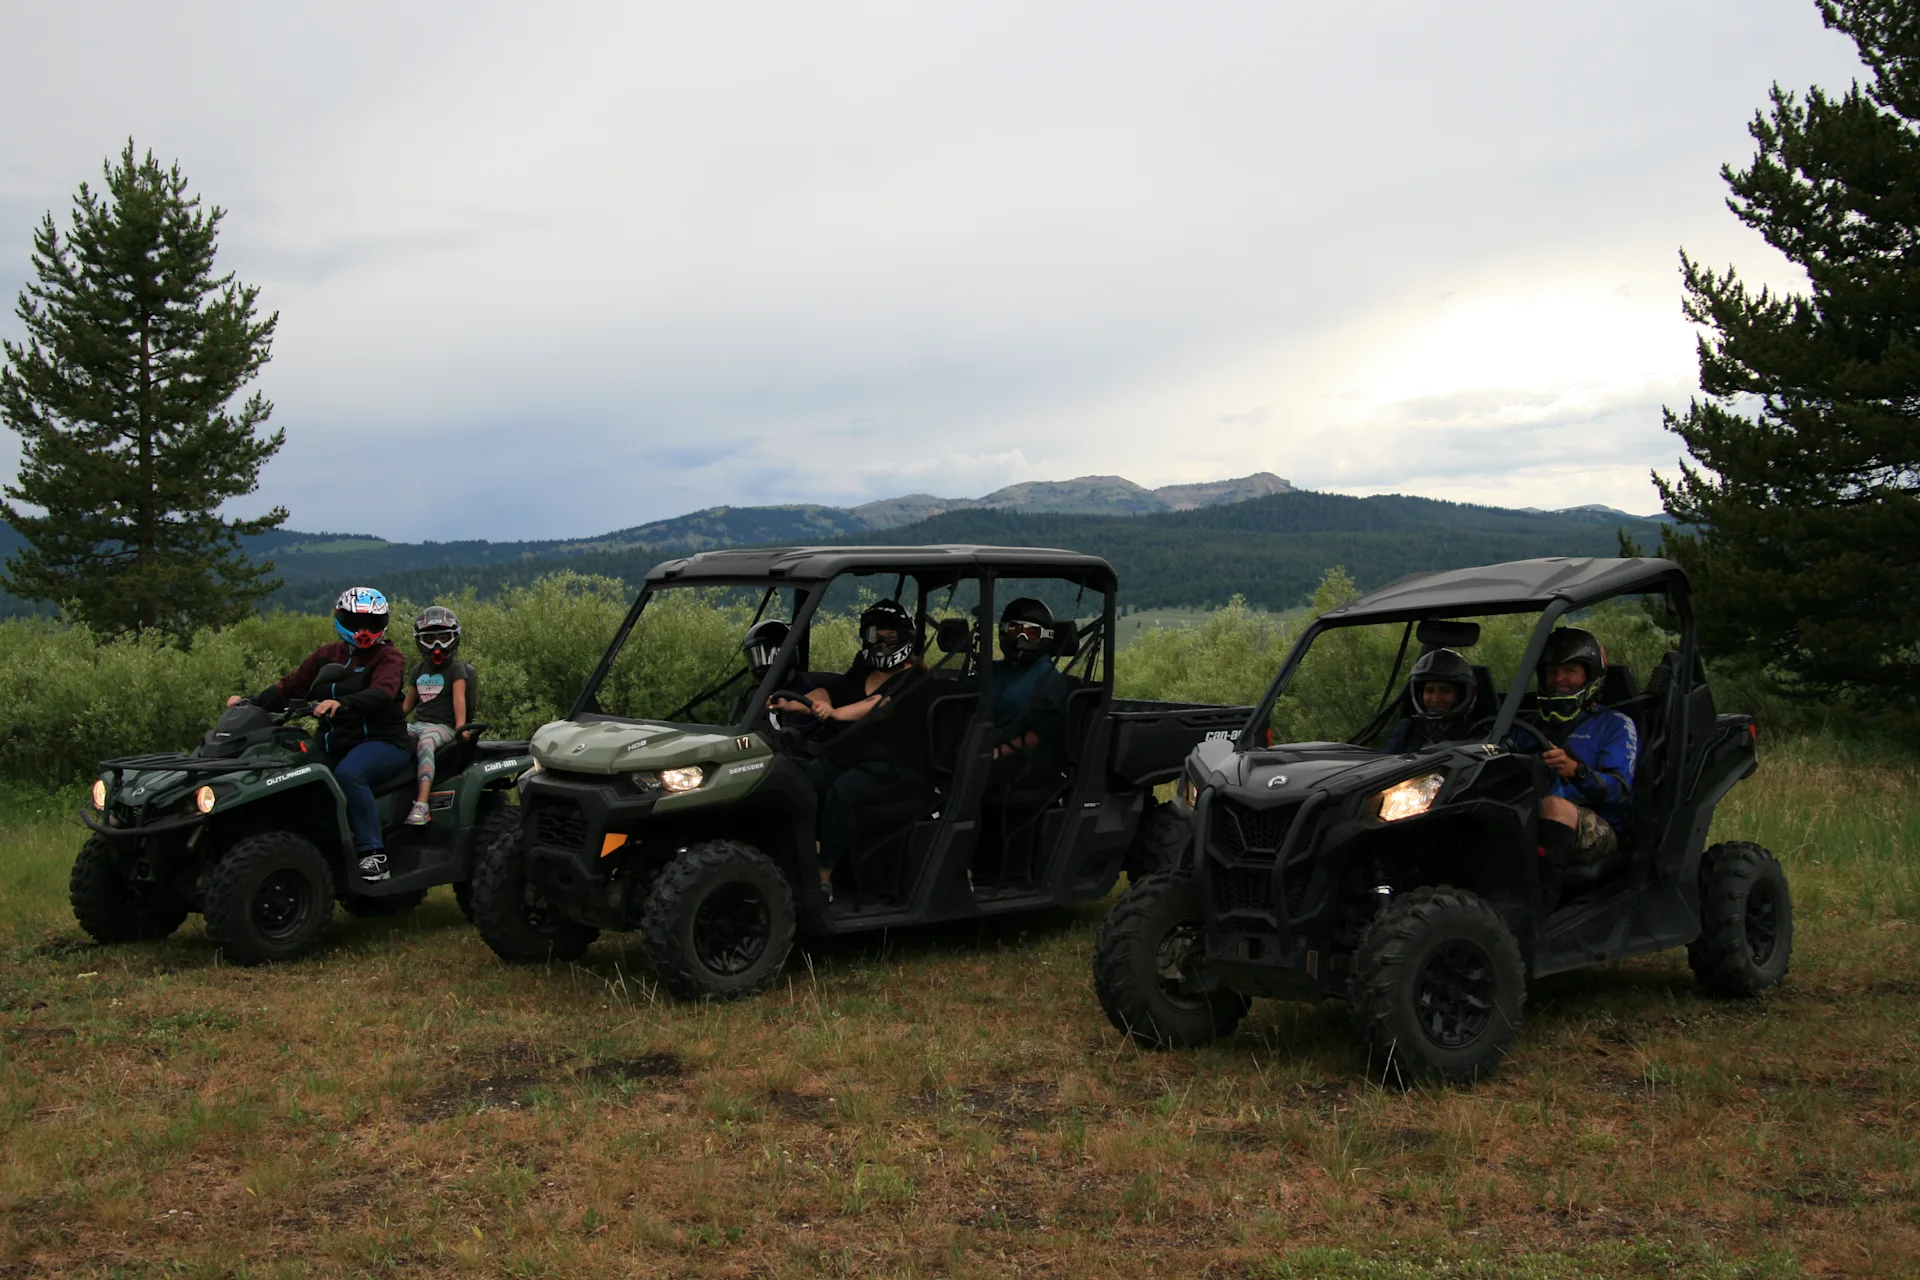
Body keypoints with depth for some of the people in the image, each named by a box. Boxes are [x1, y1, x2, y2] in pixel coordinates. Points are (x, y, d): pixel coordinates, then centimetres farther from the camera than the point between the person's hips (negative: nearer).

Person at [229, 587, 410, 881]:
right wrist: (251, 702, -3)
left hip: (382, 742, -7)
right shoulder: (327, 655, 17)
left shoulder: (388, 657, -2)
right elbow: (290, 685, 12)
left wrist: (341, 704, -39)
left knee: (348, 772, -35)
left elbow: (382, 693, -21)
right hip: (335, 744, 7)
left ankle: (373, 853, -29)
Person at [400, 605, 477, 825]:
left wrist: (460, 728, -23)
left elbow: (459, 699, -9)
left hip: (442, 726, -6)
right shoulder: (419, 670, 23)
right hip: (417, 723, 6)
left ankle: (421, 805, -53)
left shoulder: (456, 669, 5)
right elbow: (407, 704, 28)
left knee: (425, 742, -40)